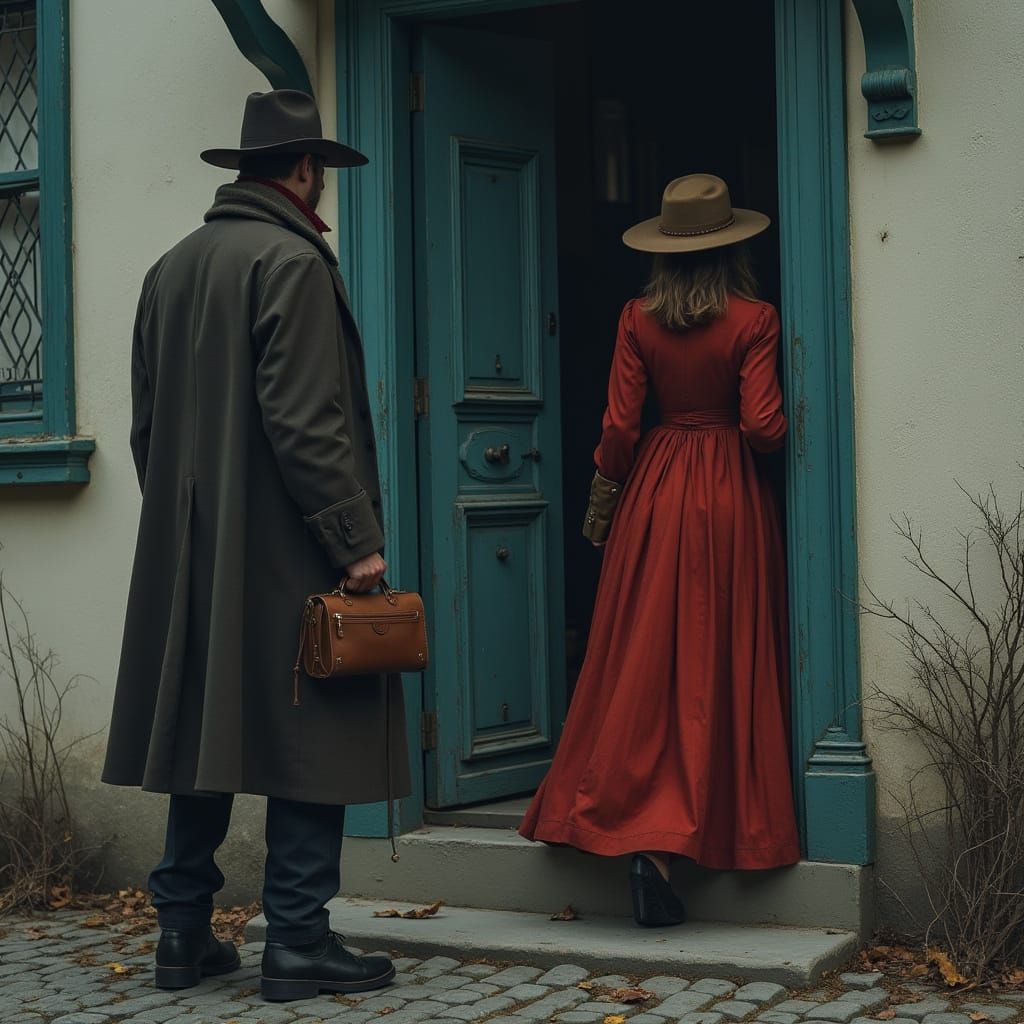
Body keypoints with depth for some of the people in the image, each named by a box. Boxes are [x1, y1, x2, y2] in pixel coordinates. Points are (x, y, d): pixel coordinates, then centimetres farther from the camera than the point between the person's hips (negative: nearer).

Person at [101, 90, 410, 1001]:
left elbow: (148, 422, 16)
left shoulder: (171, 268, 13)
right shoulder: (292, 261, -11)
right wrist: (356, 539, -15)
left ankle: (184, 934, 17)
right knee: (309, 746, -1)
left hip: (191, 552, 8)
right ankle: (298, 943, 2)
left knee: (206, 736, 13)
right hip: (286, 553, -8)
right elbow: (304, 421, -18)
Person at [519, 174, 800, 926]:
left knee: (646, 664, 5)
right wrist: (766, 442, 10)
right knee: (728, 664, 8)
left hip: (658, 490, 2)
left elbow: (620, 424, -2)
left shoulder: (639, 319, -1)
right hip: (733, 496, -2)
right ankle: (733, 827, 16)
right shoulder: (753, 320, -8)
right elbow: (764, 426, -13)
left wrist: (602, 498, 11)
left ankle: (648, 841, -4)